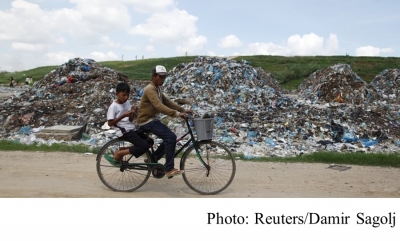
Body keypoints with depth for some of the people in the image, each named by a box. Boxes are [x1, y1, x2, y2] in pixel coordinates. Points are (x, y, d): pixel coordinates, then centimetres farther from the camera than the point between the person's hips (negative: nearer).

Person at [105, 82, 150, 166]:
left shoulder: (127, 103, 11)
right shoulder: (113, 106, -10)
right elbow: (110, 123, -14)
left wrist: (133, 112, -7)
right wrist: (123, 115, -20)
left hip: (132, 129, 8)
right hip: (124, 131, -8)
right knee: (144, 146, -20)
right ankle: (118, 154, -8)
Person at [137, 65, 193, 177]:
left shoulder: (157, 89, 12)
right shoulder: (150, 89, -19)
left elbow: (168, 102, 10)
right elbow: (159, 106, -32)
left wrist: (183, 109, -1)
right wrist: (177, 114, -37)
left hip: (152, 119, 10)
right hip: (147, 120, -10)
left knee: (169, 138, 12)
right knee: (171, 137, -19)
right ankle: (169, 169, -12)